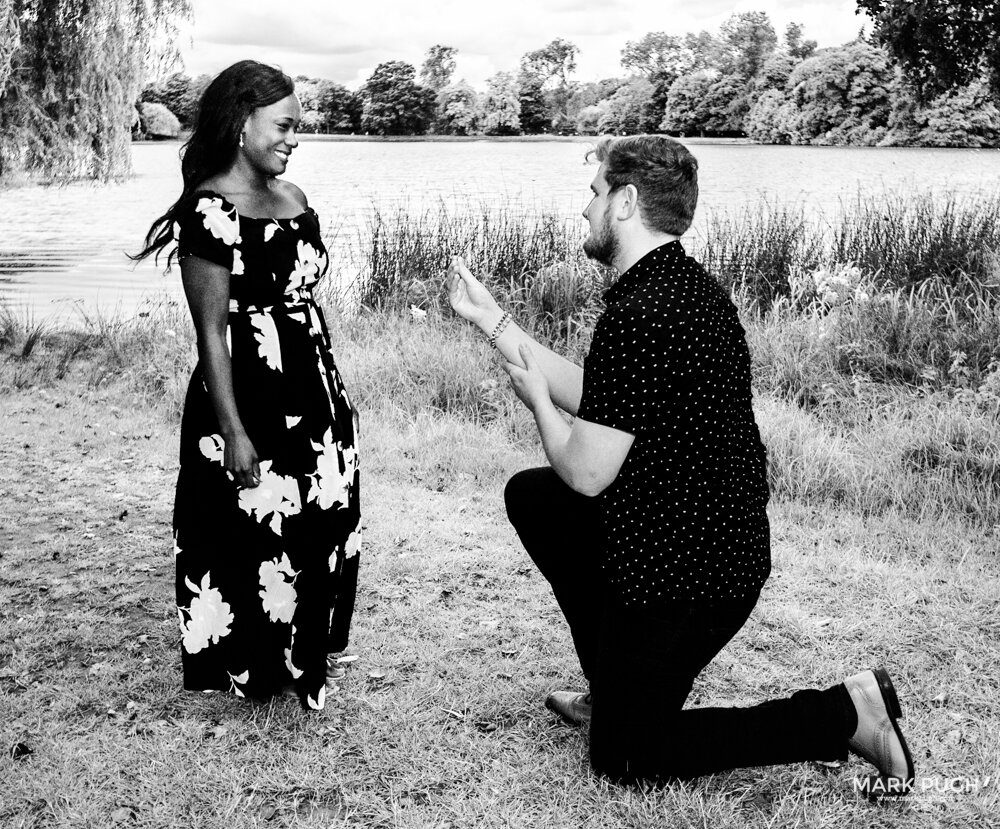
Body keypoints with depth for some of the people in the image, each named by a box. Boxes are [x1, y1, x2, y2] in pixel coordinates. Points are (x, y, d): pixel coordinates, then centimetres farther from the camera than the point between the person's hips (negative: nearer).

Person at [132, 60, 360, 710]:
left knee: (324, 527, 16)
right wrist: (233, 432, -18)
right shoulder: (211, 210, -15)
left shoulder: (292, 198, 9)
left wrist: (334, 391, 16)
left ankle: (306, 652, 36)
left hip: (315, 393, 8)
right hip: (249, 397, -8)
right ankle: (254, 667, 26)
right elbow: (211, 331, -16)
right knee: (254, 534, 6)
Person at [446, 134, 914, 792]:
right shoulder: (683, 283, 6)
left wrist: (535, 396, -2)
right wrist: (490, 318, 14)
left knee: (623, 757, 8)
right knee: (531, 496, 21)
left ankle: (843, 714, 2)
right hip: (719, 541, 10)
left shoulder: (638, 317, -27)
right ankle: (620, 687, 26)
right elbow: (591, 400, 11)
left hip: (684, 573, -10)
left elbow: (586, 471, -22)